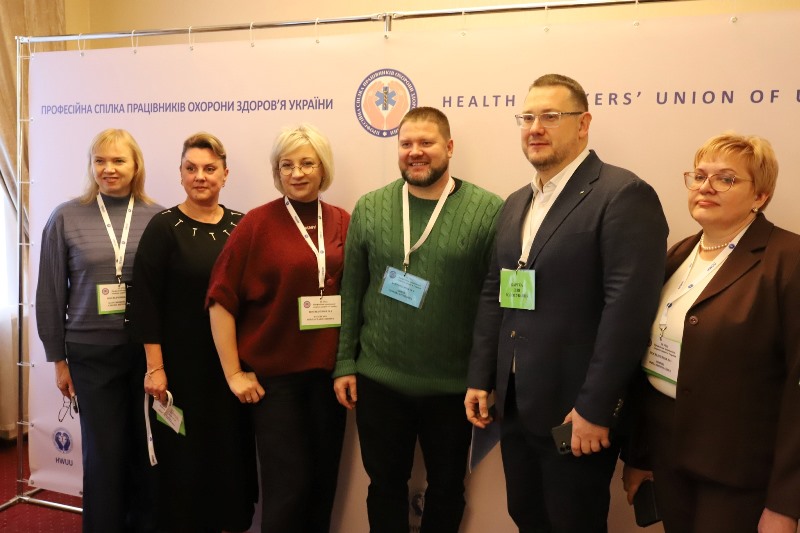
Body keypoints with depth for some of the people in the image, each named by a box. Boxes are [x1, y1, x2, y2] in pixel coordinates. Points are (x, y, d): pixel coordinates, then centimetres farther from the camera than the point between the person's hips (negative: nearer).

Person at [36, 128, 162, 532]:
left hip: (149, 351, 1)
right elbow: (50, 293, 3)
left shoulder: (158, 218, -1)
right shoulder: (67, 218, -1)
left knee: (146, 450, 10)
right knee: (104, 453, 9)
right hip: (93, 353, 0)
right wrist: (58, 358, 4)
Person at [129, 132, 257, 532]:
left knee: (233, 450, 12)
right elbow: (145, 300, -8)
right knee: (183, 455, 8)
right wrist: (155, 367, -12)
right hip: (181, 363, -3)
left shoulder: (241, 225, 4)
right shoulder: (164, 226, -5)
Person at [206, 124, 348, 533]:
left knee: (323, 480, 15)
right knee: (287, 484, 4)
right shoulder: (257, 224, -7)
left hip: (329, 372, 4)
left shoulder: (343, 223, 2)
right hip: (274, 374, -3)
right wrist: (234, 373, -8)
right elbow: (221, 299, -7)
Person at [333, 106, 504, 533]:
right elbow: (351, 291, 3)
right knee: (385, 484, 17)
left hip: (453, 386, -1)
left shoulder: (488, 211, -7)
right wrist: (344, 364, 2)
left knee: (446, 488, 18)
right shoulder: (369, 208, 1)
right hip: (377, 381, 2)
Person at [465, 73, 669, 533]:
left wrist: (594, 409, -21)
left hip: (575, 412, -7)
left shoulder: (624, 195, -14)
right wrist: (481, 379, 10)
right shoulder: (517, 203, 12)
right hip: (515, 406, 7)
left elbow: (628, 307, -21)